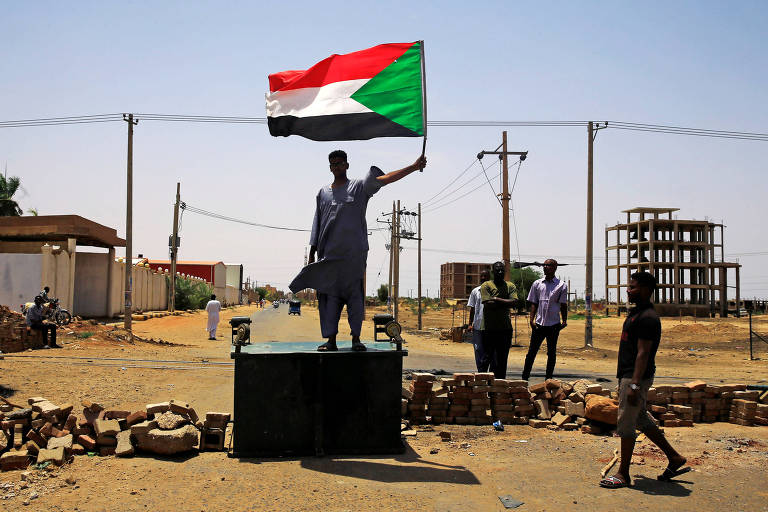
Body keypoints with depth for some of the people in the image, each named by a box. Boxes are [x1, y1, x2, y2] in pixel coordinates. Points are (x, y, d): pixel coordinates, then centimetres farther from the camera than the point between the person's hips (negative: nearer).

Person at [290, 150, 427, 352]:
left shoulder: (360, 187, 6)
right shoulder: (323, 193, 15)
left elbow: (385, 179, -7)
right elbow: (317, 224, 16)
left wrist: (414, 167, -18)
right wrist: (312, 253, 12)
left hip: (353, 252, -2)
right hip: (329, 253, 3)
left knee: (355, 295, -2)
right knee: (330, 296, 1)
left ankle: (356, 338, 5)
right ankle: (331, 339, 6)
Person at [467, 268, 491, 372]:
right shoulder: (475, 291, 9)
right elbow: (472, 309, 12)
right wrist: (470, 324, 5)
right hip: (478, 325, 2)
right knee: (479, 351, 3)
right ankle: (481, 372, 12)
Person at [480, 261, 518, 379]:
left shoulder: (510, 286, 9)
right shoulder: (486, 286, -1)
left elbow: (514, 303, -6)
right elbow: (488, 304, -14)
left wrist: (497, 299, -9)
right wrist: (505, 303, -7)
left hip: (505, 328, 3)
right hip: (489, 328, -3)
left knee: (503, 359, 8)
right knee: (490, 359, 0)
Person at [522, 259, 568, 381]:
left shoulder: (561, 285, 2)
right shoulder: (537, 284, 7)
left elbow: (563, 305, 4)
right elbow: (534, 303, 8)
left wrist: (564, 321, -6)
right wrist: (531, 319, -2)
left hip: (554, 325, -1)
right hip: (539, 324, 1)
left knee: (551, 353, 7)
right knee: (532, 351, 3)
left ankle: (548, 380, 16)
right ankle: (524, 378, 8)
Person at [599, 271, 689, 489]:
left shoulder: (647, 317, -18)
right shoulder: (636, 312, 14)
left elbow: (643, 353, -23)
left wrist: (634, 385, -25)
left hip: (636, 377, -11)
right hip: (628, 375, 11)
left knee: (626, 424, -3)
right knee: (641, 419, 18)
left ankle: (623, 474, 8)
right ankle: (674, 457, 29)